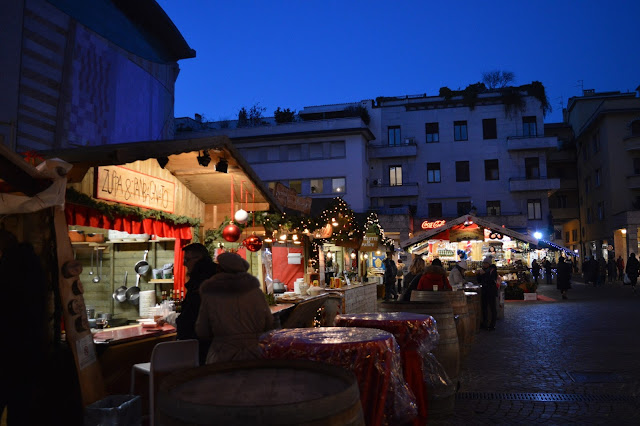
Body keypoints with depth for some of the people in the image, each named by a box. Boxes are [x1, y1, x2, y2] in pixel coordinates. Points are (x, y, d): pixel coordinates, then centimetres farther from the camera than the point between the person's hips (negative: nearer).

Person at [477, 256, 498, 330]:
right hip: (484, 291, 7)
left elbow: (491, 280, -21)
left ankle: (492, 325, -1)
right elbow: (479, 281, 15)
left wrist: (484, 274, -22)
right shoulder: (483, 270, 13)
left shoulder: (493, 270, -7)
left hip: (492, 291, -7)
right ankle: (484, 323, 15)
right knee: (484, 307, 8)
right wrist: (479, 274, 0)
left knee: (492, 307, -4)